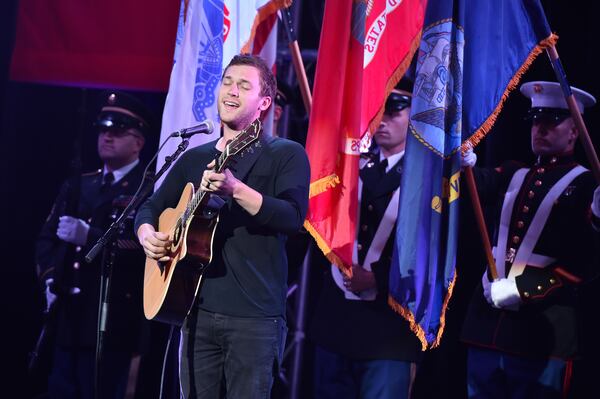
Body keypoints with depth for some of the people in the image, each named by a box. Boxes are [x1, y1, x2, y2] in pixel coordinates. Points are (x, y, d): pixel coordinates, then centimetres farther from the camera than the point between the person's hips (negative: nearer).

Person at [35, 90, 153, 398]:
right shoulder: (77, 186, 19)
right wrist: (50, 278, -1)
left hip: (112, 321, -6)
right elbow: (46, 238, 17)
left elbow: (145, 246, -18)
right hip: (68, 316, 7)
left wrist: (90, 236, -25)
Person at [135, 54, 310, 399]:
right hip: (198, 310, 5)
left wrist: (235, 190, -29)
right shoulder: (194, 158, 16)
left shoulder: (286, 154, -1)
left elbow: (293, 217, -16)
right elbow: (151, 208, 22)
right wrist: (147, 234, -1)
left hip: (255, 316, -5)